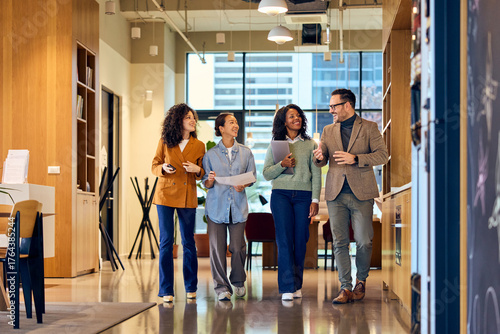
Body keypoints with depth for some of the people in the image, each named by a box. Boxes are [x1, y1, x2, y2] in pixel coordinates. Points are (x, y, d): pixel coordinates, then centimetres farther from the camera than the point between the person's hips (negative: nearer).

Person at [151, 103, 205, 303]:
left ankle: (191, 288, 18)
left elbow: (202, 173, 11)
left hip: (187, 197, 1)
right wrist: (164, 168, -13)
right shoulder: (165, 142, 2)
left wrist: (197, 170, -12)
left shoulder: (199, 146, 5)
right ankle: (166, 290, 5)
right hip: (166, 195, -1)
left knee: (188, 243, 5)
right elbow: (154, 166, 8)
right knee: (166, 242, -2)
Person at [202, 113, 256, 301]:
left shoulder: (245, 152, 9)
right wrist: (210, 180, -18)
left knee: (237, 247, -1)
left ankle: (238, 282, 22)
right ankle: (221, 286, 5)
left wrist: (243, 185, -9)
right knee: (217, 247, -4)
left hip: (238, 205, 1)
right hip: (216, 205, -1)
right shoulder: (211, 154, 4)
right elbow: (205, 183, 5)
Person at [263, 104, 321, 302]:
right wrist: (282, 165, -12)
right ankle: (287, 288, -9)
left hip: (304, 196, 1)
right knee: (284, 241, -8)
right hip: (281, 195, -1)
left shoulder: (310, 145, 10)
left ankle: (297, 284, 14)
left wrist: (315, 200, -2)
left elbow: (316, 174, 7)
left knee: (300, 241, 1)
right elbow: (266, 174, 6)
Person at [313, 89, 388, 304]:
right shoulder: (328, 130, 16)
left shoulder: (369, 127, 4)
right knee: (340, 243, 0)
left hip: (361, 193, -3)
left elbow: (382, 155, -4)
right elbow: (321, 161, 14)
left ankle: (361, 281, 20)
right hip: (336, 194, 3)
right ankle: (346, 288, 4)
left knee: (364, 242, -1)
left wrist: (355, 158, -17)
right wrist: (319, 157, -11)